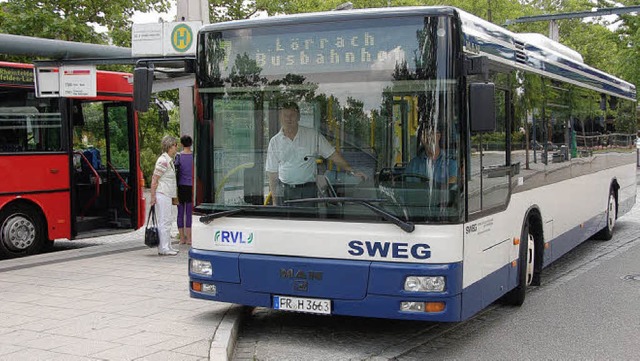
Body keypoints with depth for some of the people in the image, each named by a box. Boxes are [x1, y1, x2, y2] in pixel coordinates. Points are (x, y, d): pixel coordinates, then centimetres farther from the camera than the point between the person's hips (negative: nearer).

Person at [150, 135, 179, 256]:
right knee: (164, 221, -9)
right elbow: (154, 179, -17)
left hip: (167, 195, 10)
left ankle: (167, 247, 19)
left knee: (167, 222, 13)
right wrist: (153, 196, -19)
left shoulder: (169, 160, 15)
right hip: (162, 194, -10)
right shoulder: (163, 161, -16)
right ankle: (163, 249, -6)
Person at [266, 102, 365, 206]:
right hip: (284, 192, 1)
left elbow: (333, 155, 6)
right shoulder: (274, 142, 6)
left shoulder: (313, 135, 3)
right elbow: (272, 174, 8)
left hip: (308, 191, -1)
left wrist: (352, 171, -3)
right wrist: (274, 201, 4)